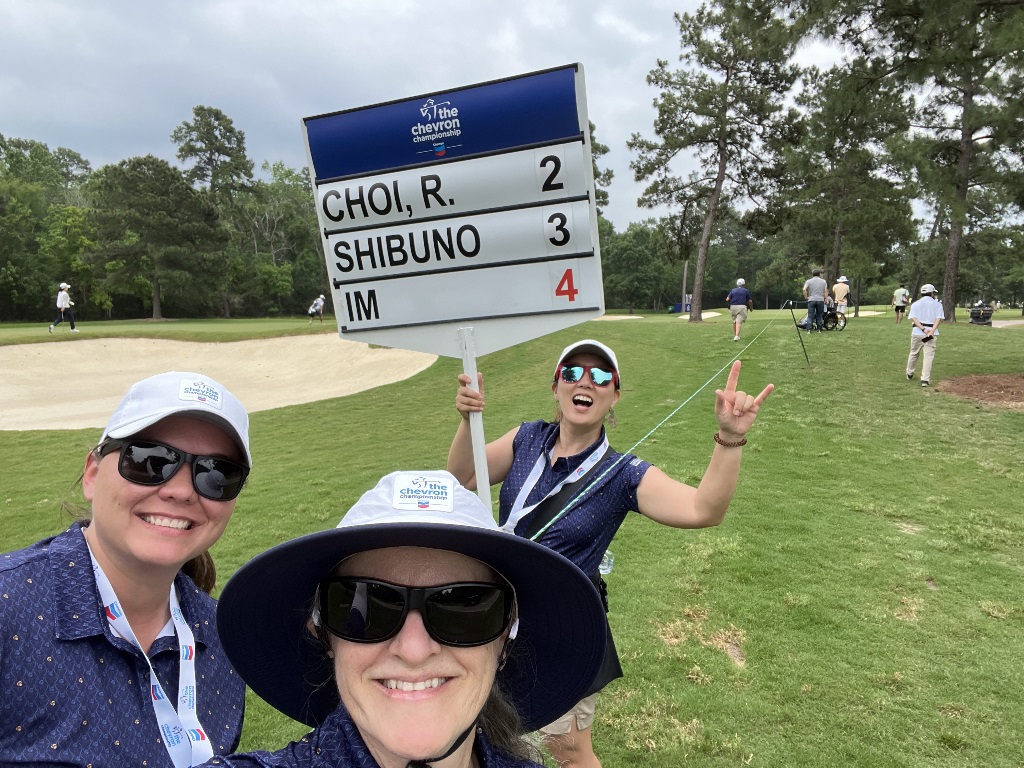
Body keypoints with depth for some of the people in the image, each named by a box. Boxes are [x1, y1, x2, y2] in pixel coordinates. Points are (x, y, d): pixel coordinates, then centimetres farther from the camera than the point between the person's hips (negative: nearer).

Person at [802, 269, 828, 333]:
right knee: (819, 315, 9)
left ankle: (809, 330, -12)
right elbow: (825, 291, 3)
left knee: (810, 315, -2)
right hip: (820, 300, 1)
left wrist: (806, 297, 1)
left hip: (811, 300, -1)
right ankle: (819, 330, 9)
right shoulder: (823, 281, 9)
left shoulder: (808, 281, 4)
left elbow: (804, 289, -10)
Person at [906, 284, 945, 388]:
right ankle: (925, 380, -10)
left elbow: (913, 318, -6)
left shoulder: (915, 304, 9)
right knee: (929, 356, -3)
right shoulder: (937, 304, 6)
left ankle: (909, 374, 32)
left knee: (913, 353, 18)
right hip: (932, 333, -2)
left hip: (917, 332, 2)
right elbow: (938, 319, -8)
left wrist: (923, 329, -14)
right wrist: (931, 331, -18)